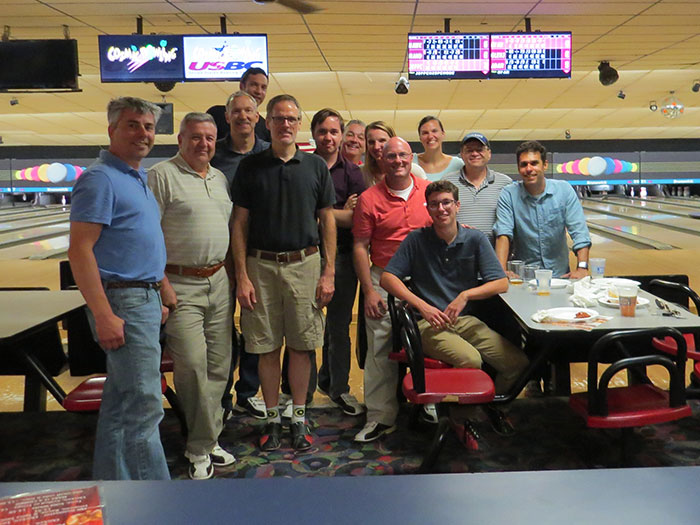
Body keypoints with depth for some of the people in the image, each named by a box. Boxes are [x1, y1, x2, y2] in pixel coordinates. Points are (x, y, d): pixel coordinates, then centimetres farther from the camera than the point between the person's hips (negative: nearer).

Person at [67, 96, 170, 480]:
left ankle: (112, 481, 29)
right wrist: (104, 315, -24)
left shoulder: (137, 179, 17)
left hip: (144, 298, 10)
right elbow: (80, 251, -19)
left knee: (121, 403, 16)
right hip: (122, 304, -10)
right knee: (144, 408, -6)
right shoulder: (100, 179, -12)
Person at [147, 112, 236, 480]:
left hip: (219, 282, 7)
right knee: (192, 366, -8)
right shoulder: (162, 176, -6)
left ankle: (204, 443, 23)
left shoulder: (220, 179, 15)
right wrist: (162, 283, -16)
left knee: (218, 366, 8)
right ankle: (203, 447, 10)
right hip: (180, 285, -6)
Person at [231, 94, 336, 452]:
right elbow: (240, 224, 3)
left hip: (305, 264, 0)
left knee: (301, 345, 6)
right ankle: (272, 418, 20)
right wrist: (242, 276, -4)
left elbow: (327, 221, 6)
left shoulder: (316, 166, 6)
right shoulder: (250, 167, 5)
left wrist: (329, 272, -1)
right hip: (261, 265, 0)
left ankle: (299, 418, 20)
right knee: (267, 347, 5)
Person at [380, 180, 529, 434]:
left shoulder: (475, 239, 4)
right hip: (429, 322, -3)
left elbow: (501, 284, -1)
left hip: (466, 320, 3)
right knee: (470, 359, -30)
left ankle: (492, 404, 22)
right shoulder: (417, 239, 0)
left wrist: (466, 295, -16)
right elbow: (387, 277, -5)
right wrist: (422, 306, -15)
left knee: (518, 362, -11)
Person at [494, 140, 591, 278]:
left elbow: (579, 232, -4)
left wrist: (582, 267, -16)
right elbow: (503, 233, -13)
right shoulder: (508, 195, -4)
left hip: (560, 274, 1)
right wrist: (501, 271, -26)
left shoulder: (564, 190, 0)